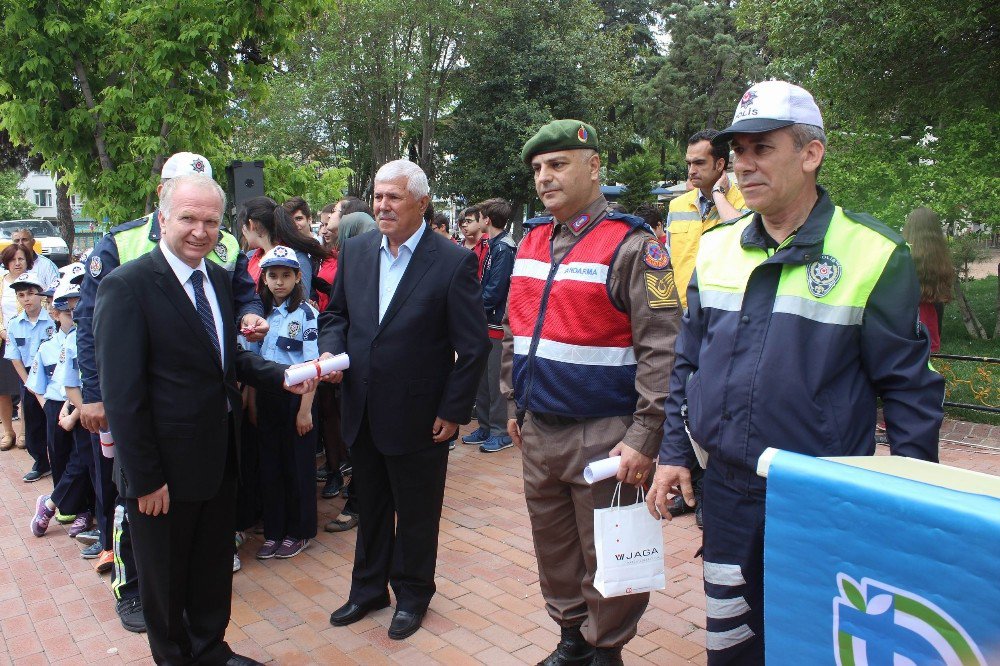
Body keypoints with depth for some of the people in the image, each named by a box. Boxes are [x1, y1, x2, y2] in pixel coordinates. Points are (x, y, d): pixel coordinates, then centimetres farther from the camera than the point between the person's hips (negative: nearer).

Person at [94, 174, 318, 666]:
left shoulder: (219, 279, 4)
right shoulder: (126, 287, -19)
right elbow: (122, 395, -19)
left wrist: (283, 376, -6)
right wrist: (145, 479, -18)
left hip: (219, 459, 7)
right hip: (164, 470, -6)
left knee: (214, 565, 23)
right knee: (165, 574, 17)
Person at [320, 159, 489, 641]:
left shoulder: (454, 262, -14)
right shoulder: (356, 250, 3)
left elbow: (473, 346, -12)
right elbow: (336, 314, 12)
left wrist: (453, 412, -12)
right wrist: (330, 349, -9)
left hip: (417, 417, -4)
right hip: (362, 412, 5)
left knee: (416, 514, 14)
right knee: (371, 506, 22)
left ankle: (412, 595, 37)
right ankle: (368, 588, 42)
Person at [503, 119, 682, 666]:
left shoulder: (631, 246, -12)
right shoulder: (531, 242, 10)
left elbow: (662, 349, -17)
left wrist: (644, 438, -20)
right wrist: (514, 405, 17)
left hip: (603, 436, -7)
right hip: (538, 433, 7)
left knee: (605, 558, 8)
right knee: (553, 546, 19)